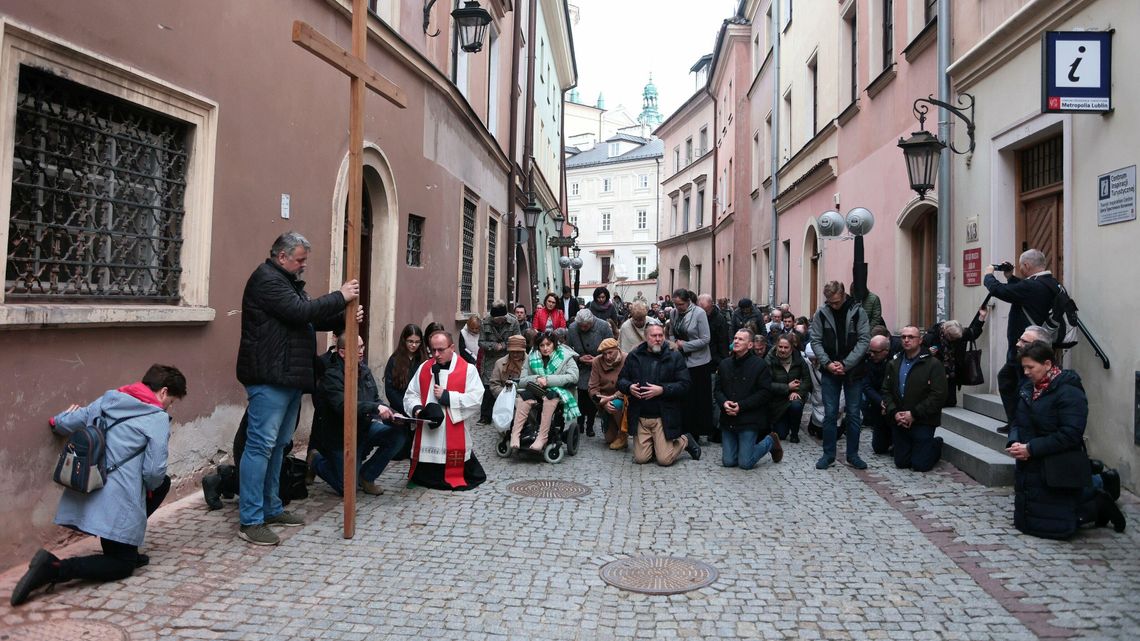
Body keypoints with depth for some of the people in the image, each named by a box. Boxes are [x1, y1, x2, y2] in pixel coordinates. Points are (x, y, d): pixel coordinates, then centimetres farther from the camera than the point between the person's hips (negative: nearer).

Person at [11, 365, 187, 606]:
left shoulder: (107, 400, 10)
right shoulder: (158, 418, -9)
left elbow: (62, 424, 15)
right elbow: (154, 471, -13)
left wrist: (57, 420, 39)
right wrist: (152, 487, 9)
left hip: (84, 494, 8)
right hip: (116, 502, -8)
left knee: (163, 483, 25)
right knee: (123, 566, 6)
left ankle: (126, 548, 25)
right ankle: (56, 568, -14)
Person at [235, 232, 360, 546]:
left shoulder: (289, 282, 22)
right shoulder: (266, 280, -10)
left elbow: (313, 320, 18)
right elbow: (301, 311, -21)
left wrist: (345, 318, 1)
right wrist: (340, 297, -12)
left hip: (289, 377, 10)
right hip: (270, 378, -10)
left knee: (278, 445, 15)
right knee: (261, 445, -8)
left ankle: (271, 508, 25)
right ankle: (250, 521, -4)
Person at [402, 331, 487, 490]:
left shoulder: (468, 369, -4)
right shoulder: (424, 368, 10)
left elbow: (476, 399, -13)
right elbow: (411, 395, 10)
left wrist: (447, 396, -15)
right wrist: (417, 409, -11)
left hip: (454, 436, -4)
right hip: (426, 435, 4)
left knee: (454, 471, 2)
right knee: (423, 478, 11)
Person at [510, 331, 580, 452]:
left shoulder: (565, 356, 1)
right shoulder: (532, 358, 10)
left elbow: (573, 376, -14)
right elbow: (521, 381, 6)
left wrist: (548, 380, -19)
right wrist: (537, 379, -16)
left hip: (559, 391, -3)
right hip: (538, 390, 3)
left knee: (549, 396, -38)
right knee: (524, 396, -30)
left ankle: (542, 437, -40)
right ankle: (515, 435, -36)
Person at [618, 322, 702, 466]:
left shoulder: (675, 356, -2)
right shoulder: (634, 356, 6)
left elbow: (684, 385, -7)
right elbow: (621, 380, 11)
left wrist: (662, 390, -20)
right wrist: (629, 387, -11)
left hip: (664, 417, -3)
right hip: (640, 416, 3)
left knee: (665, 460, -4)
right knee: (640, 458, 2)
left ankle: (686, 441, 24)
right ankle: (656, 443, 33)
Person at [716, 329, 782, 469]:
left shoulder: (760, 364, -6)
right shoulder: (725, 364, 10)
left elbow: (765, 392, -10)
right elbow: (718, 389, 11)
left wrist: (741, 406, -17)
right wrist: (724, 403, -13)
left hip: (749, 421, -5)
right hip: (728, 420, 5)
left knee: (745, 464, -6)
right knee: (728, 462, 4)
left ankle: (770, 441, 20)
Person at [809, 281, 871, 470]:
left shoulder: (858, 312, -5)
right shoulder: (821, 313, -1)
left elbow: (864, 340, -9)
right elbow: (816, 341, -1)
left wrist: (845, 364, -16)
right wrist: (827, 363, -15)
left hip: (853, 371, 0)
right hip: (829, 371, 1)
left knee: (854, 415, 7)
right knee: (830, 414, 4)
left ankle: (853, 455, 18)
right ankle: (828, 455, 13)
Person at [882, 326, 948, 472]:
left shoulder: (933, 364, -7)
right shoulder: (893, 365, 10)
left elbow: (938, 395, -15)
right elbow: (886, 391, 7)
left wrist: (914, 414, -18)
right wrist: (894, 413, -10)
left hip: (923, 423, -5)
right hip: (898, 422, 5)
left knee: (920, 465, -3)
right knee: (901, 463, 8)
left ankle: (936, 445, 25)